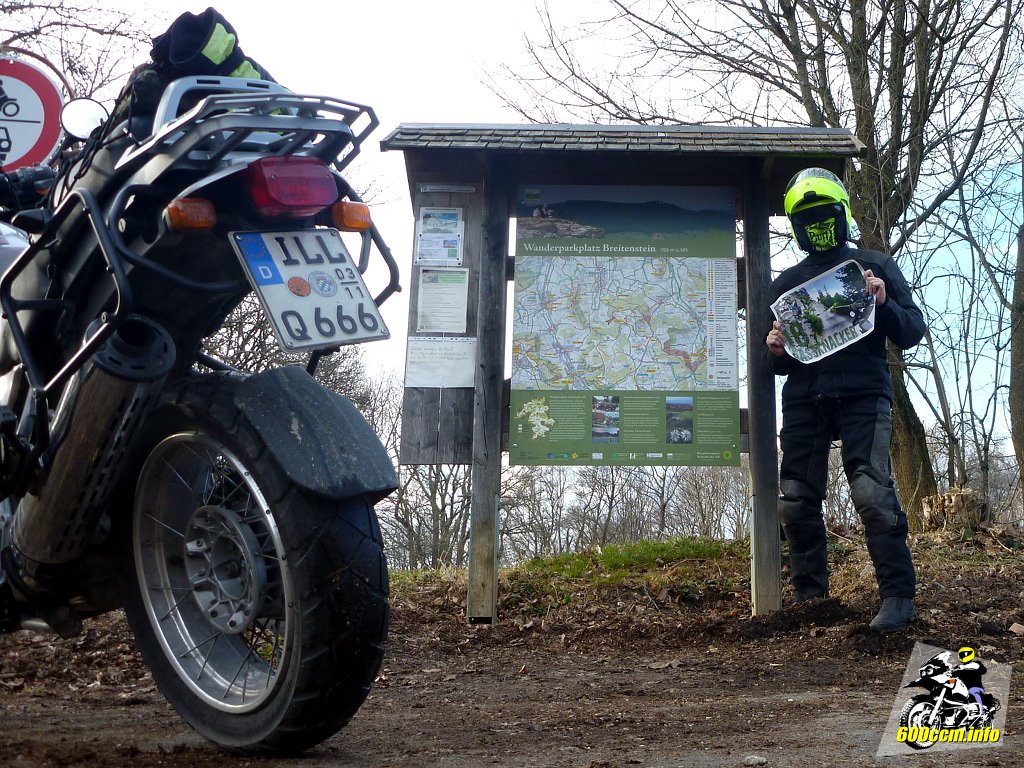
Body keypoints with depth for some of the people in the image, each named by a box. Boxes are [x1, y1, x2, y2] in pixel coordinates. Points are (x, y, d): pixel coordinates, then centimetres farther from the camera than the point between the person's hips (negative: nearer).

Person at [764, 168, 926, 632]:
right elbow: (778, 365, 22)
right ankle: (809, 596, 11)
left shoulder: (876, 266, 12)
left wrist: (884, 305, -13)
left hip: (862, 393, -4)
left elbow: (912, 332, 7)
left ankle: (898, 595, -10)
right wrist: (775, 350, -2)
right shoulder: (786, 283, 20)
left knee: (873, 493, -17)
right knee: (796, 501, -1)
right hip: (804, 399, 4)